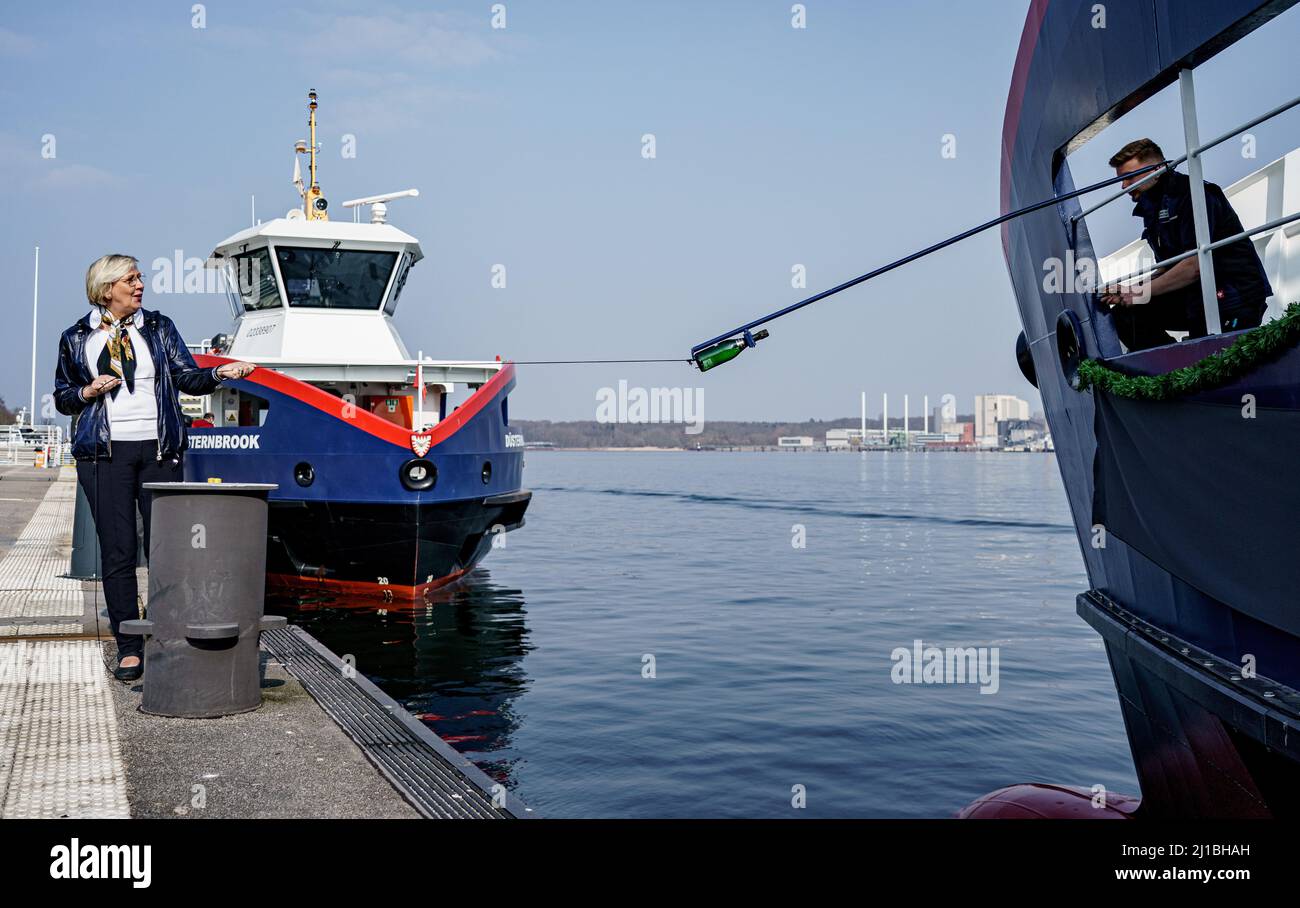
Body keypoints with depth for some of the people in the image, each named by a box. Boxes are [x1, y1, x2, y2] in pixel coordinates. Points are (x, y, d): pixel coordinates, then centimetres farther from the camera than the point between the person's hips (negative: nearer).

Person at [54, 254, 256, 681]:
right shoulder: (76, 339, 10)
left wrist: (221, 373, -15)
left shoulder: (159, 328, 12)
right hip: (105, 453, -1)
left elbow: (187, 377, 3)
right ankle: (129, 648, 6)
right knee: (117, 551, -1)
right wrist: (89, 392, -5)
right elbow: (62, 397, 16)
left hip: (159, 449, 1)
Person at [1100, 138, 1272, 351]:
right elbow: (1167, 268, 12)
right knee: (1127, 314, -1)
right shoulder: (1152, 209, 13)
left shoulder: (1192, 194, -16)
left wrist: (1143, 292, -16)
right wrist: (1127, 292, -5)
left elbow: (1194, 266, -23)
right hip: (1195, 296, 9)